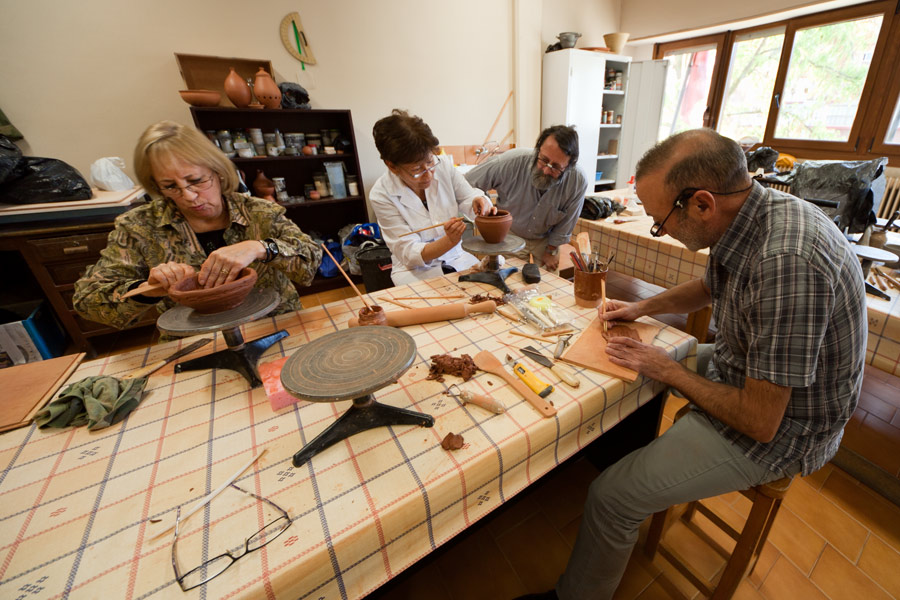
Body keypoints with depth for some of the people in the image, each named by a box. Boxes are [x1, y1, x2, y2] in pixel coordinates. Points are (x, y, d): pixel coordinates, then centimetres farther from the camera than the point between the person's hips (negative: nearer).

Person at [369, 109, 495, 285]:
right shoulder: (381, 195, -17)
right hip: (415, 270, -3)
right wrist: (451, 241, -33)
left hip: (457, 259, 4)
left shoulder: (443, 164, -8)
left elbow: (467, 197, 7)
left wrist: (478, 201, -18)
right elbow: (410, 254, -17)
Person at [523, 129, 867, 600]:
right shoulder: (756, 214, -7)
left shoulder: (787, 262, -36)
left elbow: (760, 421, -28)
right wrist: (641, 308, 3)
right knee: (623, 373, 20)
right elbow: (709, 288, 14)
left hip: (777, 429, -9)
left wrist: (669, 372, -16)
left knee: (611, 497, -11)